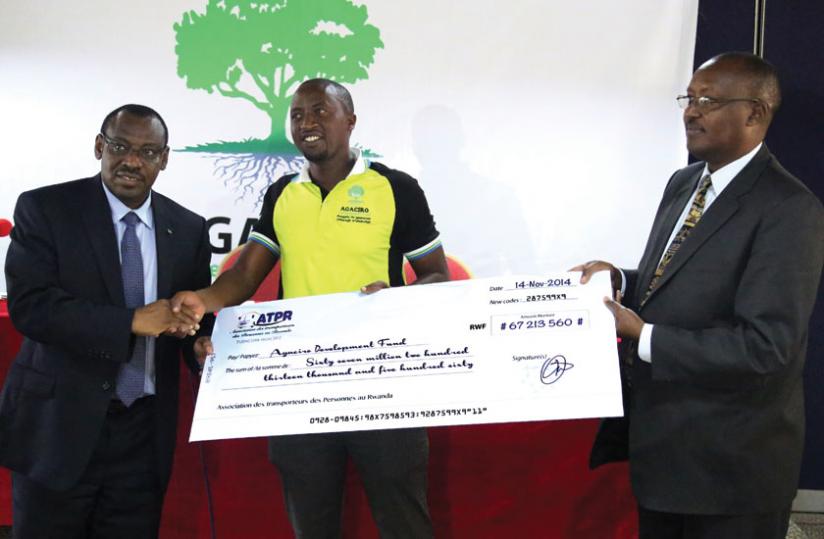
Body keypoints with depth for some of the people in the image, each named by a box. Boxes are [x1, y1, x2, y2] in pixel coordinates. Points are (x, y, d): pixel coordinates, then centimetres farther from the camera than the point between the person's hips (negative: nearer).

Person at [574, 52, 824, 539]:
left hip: (732, 459, -8)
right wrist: (618, 280, -2)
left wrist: (645, 337, -22)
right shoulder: (683, 184, 8)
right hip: (660, 435, 8)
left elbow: (765, 344, -25)